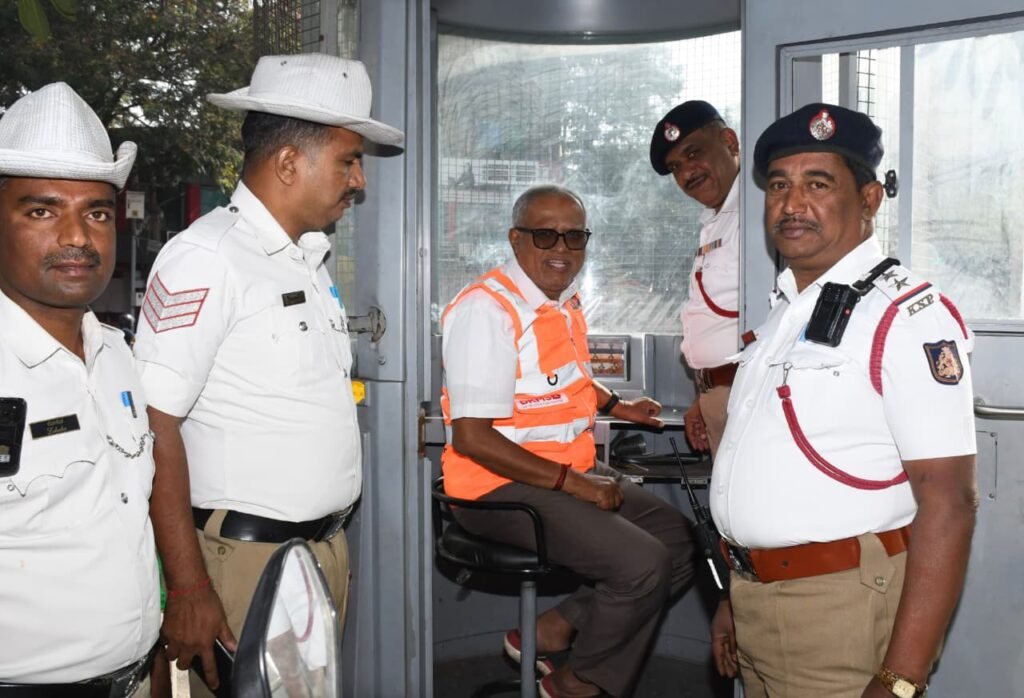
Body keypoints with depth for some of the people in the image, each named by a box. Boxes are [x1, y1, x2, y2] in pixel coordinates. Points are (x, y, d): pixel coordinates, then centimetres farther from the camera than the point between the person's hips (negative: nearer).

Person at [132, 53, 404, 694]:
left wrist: (331, 545, 17)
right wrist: (189, 589, -20)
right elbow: (154, 425, -18)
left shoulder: (310, 259, 13)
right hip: (248, 562, -8)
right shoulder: (207, 258, -13)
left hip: (328, 550, 8)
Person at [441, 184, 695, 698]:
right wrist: (571, 482, -20)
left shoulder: (565, 303, 10)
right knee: (643, 565, -21)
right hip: (504, 487, -9)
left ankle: (551, 630, 5)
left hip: (575, 473, 10)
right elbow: (472, 438, -23)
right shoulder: (487, 310, -18)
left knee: (680, 542, 6)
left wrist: (616, 406, 17)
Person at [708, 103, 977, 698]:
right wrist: (738, 598, 18)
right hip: (758, 600, 8)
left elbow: (948, 503, -20)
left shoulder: (906, 315, -16)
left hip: (841, 609, -8)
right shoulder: (786, 312, 11)